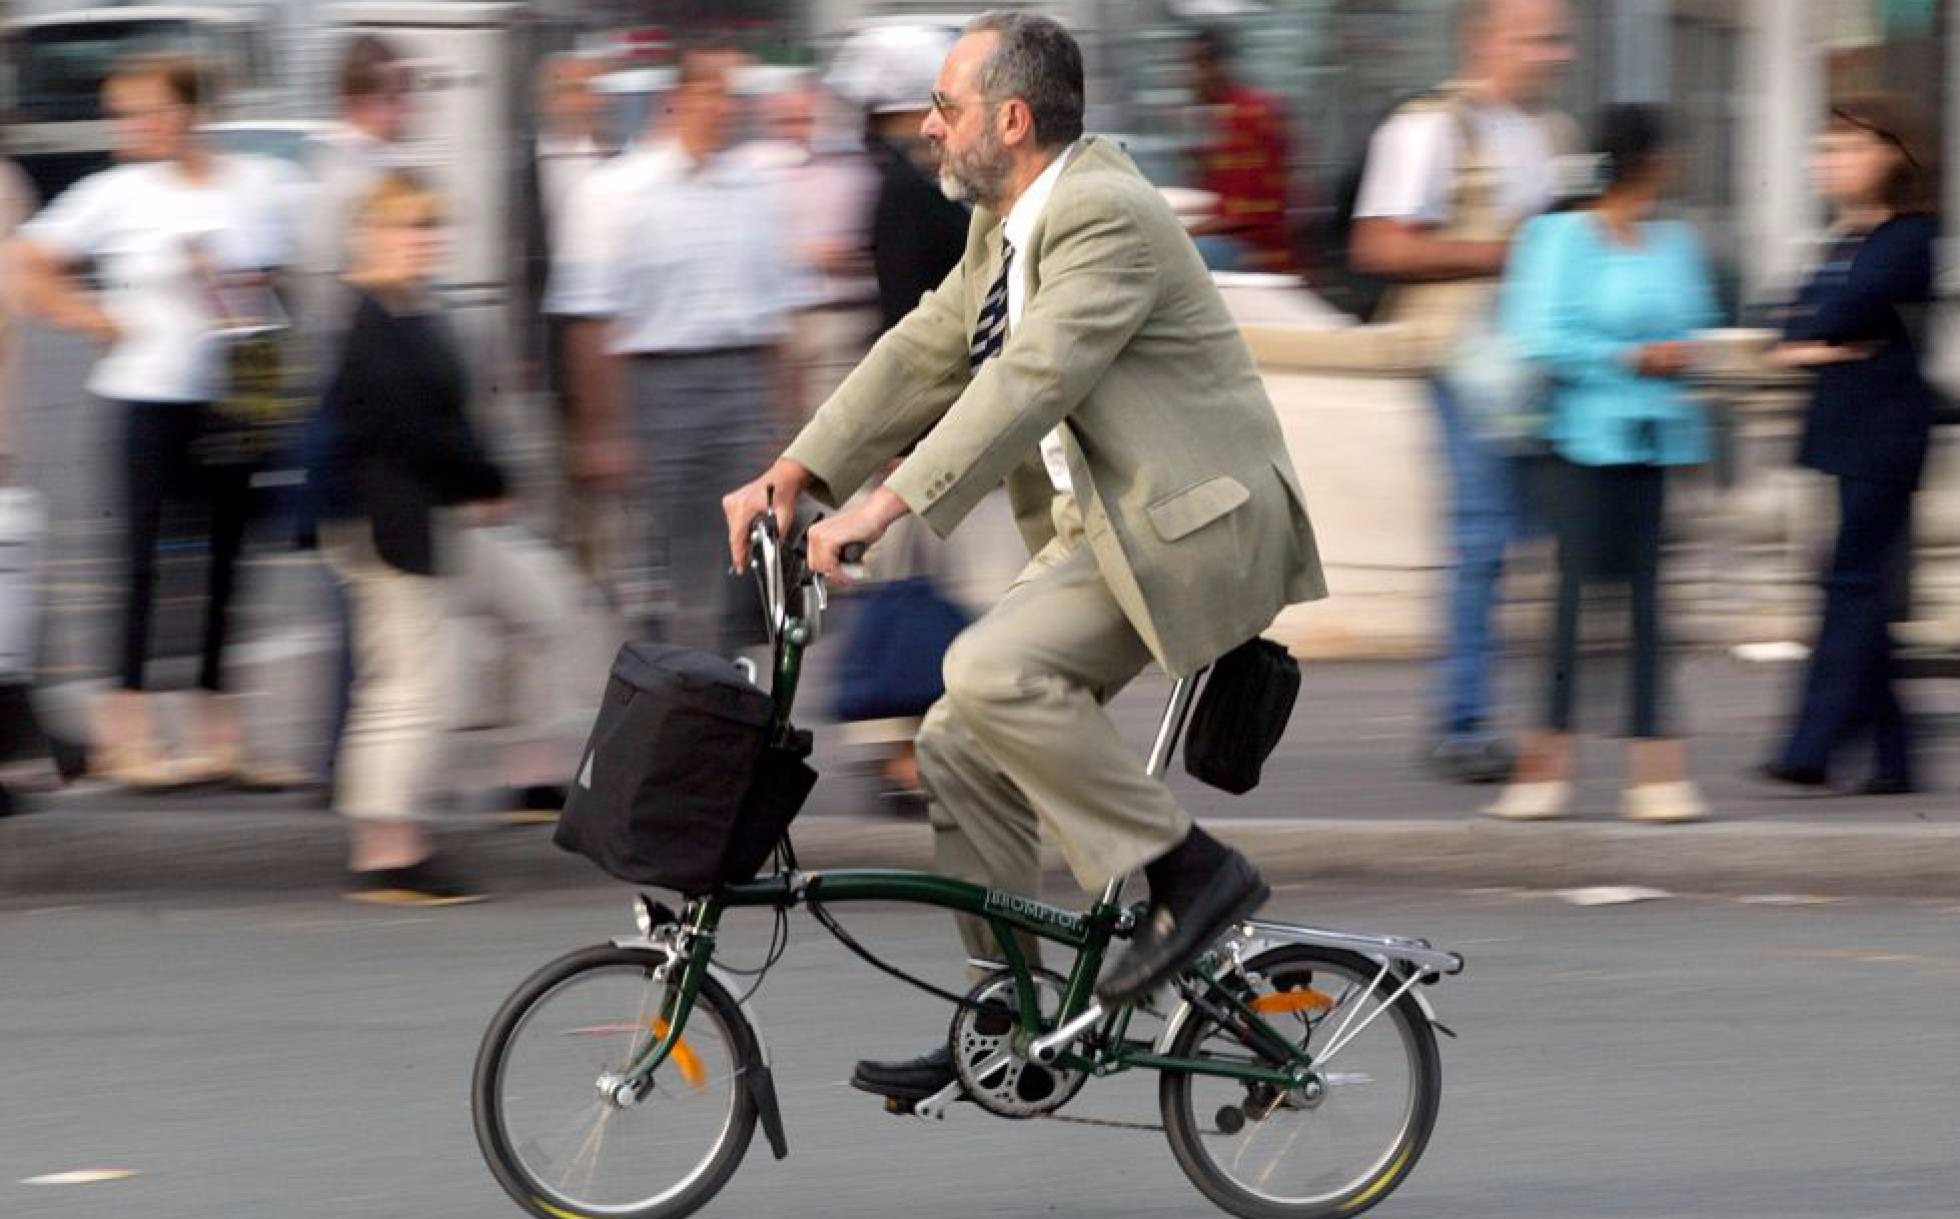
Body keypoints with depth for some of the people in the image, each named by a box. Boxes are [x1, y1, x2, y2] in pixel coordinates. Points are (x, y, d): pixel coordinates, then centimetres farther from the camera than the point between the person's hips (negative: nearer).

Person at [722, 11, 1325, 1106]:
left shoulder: (1104, 216, -19)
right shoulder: (1008, 230, 13)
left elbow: (1030, 379, -27)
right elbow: (925, 353, 16)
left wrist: (885, 508, -31)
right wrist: (793, 474, 6)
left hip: (1195, 525, -10)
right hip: (1104, 529, 10)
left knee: (993, 673, -26)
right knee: (961, 748, 5)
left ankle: (1189, 870, -15)